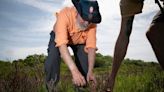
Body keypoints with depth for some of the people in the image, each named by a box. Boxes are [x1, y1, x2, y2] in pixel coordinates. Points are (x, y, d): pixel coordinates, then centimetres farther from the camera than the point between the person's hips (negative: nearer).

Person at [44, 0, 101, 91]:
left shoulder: (92, 22, -33)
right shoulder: (65, 15, -44)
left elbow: (91, 47, -35)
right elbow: (62, 44, -52)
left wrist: (90, 71, -49)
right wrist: (74, 71, -61)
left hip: (80, 40, 3)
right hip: (60, 37, -2)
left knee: (85, 64, -10)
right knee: (53, 59, -28)